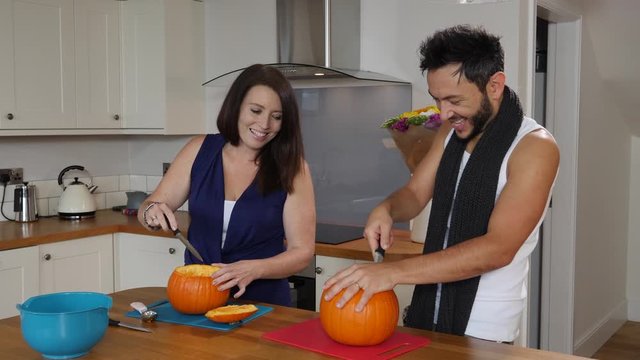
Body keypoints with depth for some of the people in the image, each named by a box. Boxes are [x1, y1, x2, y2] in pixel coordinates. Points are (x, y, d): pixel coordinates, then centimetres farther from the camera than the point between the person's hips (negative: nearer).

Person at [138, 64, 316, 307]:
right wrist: (152, 213, -16)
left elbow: (302, 251, -6)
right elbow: (147, 209, 7)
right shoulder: (200, 150, 1)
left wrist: (253, 269, -22)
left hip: (262, 305, -2)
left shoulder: (292, 168, -7)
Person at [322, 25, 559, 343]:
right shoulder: (452, 130, 3)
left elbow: (498, 248, -27)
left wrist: (393, 272, -33)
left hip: (483, 331, -6)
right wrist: (385, 209, -14)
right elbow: (415, 194, 10)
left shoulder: (534, 147, -19)